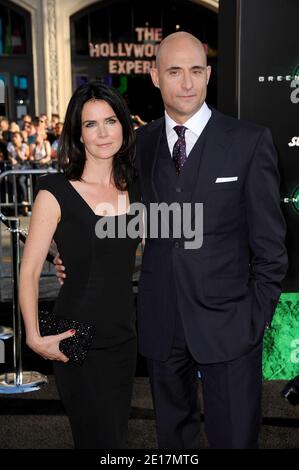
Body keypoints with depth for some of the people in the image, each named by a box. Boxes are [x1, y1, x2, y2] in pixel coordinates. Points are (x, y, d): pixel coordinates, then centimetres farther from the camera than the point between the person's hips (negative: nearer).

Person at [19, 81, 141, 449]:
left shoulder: (134, 190, 4)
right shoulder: (55, 192, -12)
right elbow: (29, 272, -11)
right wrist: (34, 336, -19)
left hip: (124, 336, 6)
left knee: (117, 433, 19)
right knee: (100, 440, 4)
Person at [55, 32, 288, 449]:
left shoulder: (250, 141, -6)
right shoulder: (139, 144, 5)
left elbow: (269, 240, -4)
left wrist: (258, 316, -7)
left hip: (227, 321, -3)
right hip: (160, 321, 3)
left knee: (234, 437, 7)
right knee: (173, 433, 19)